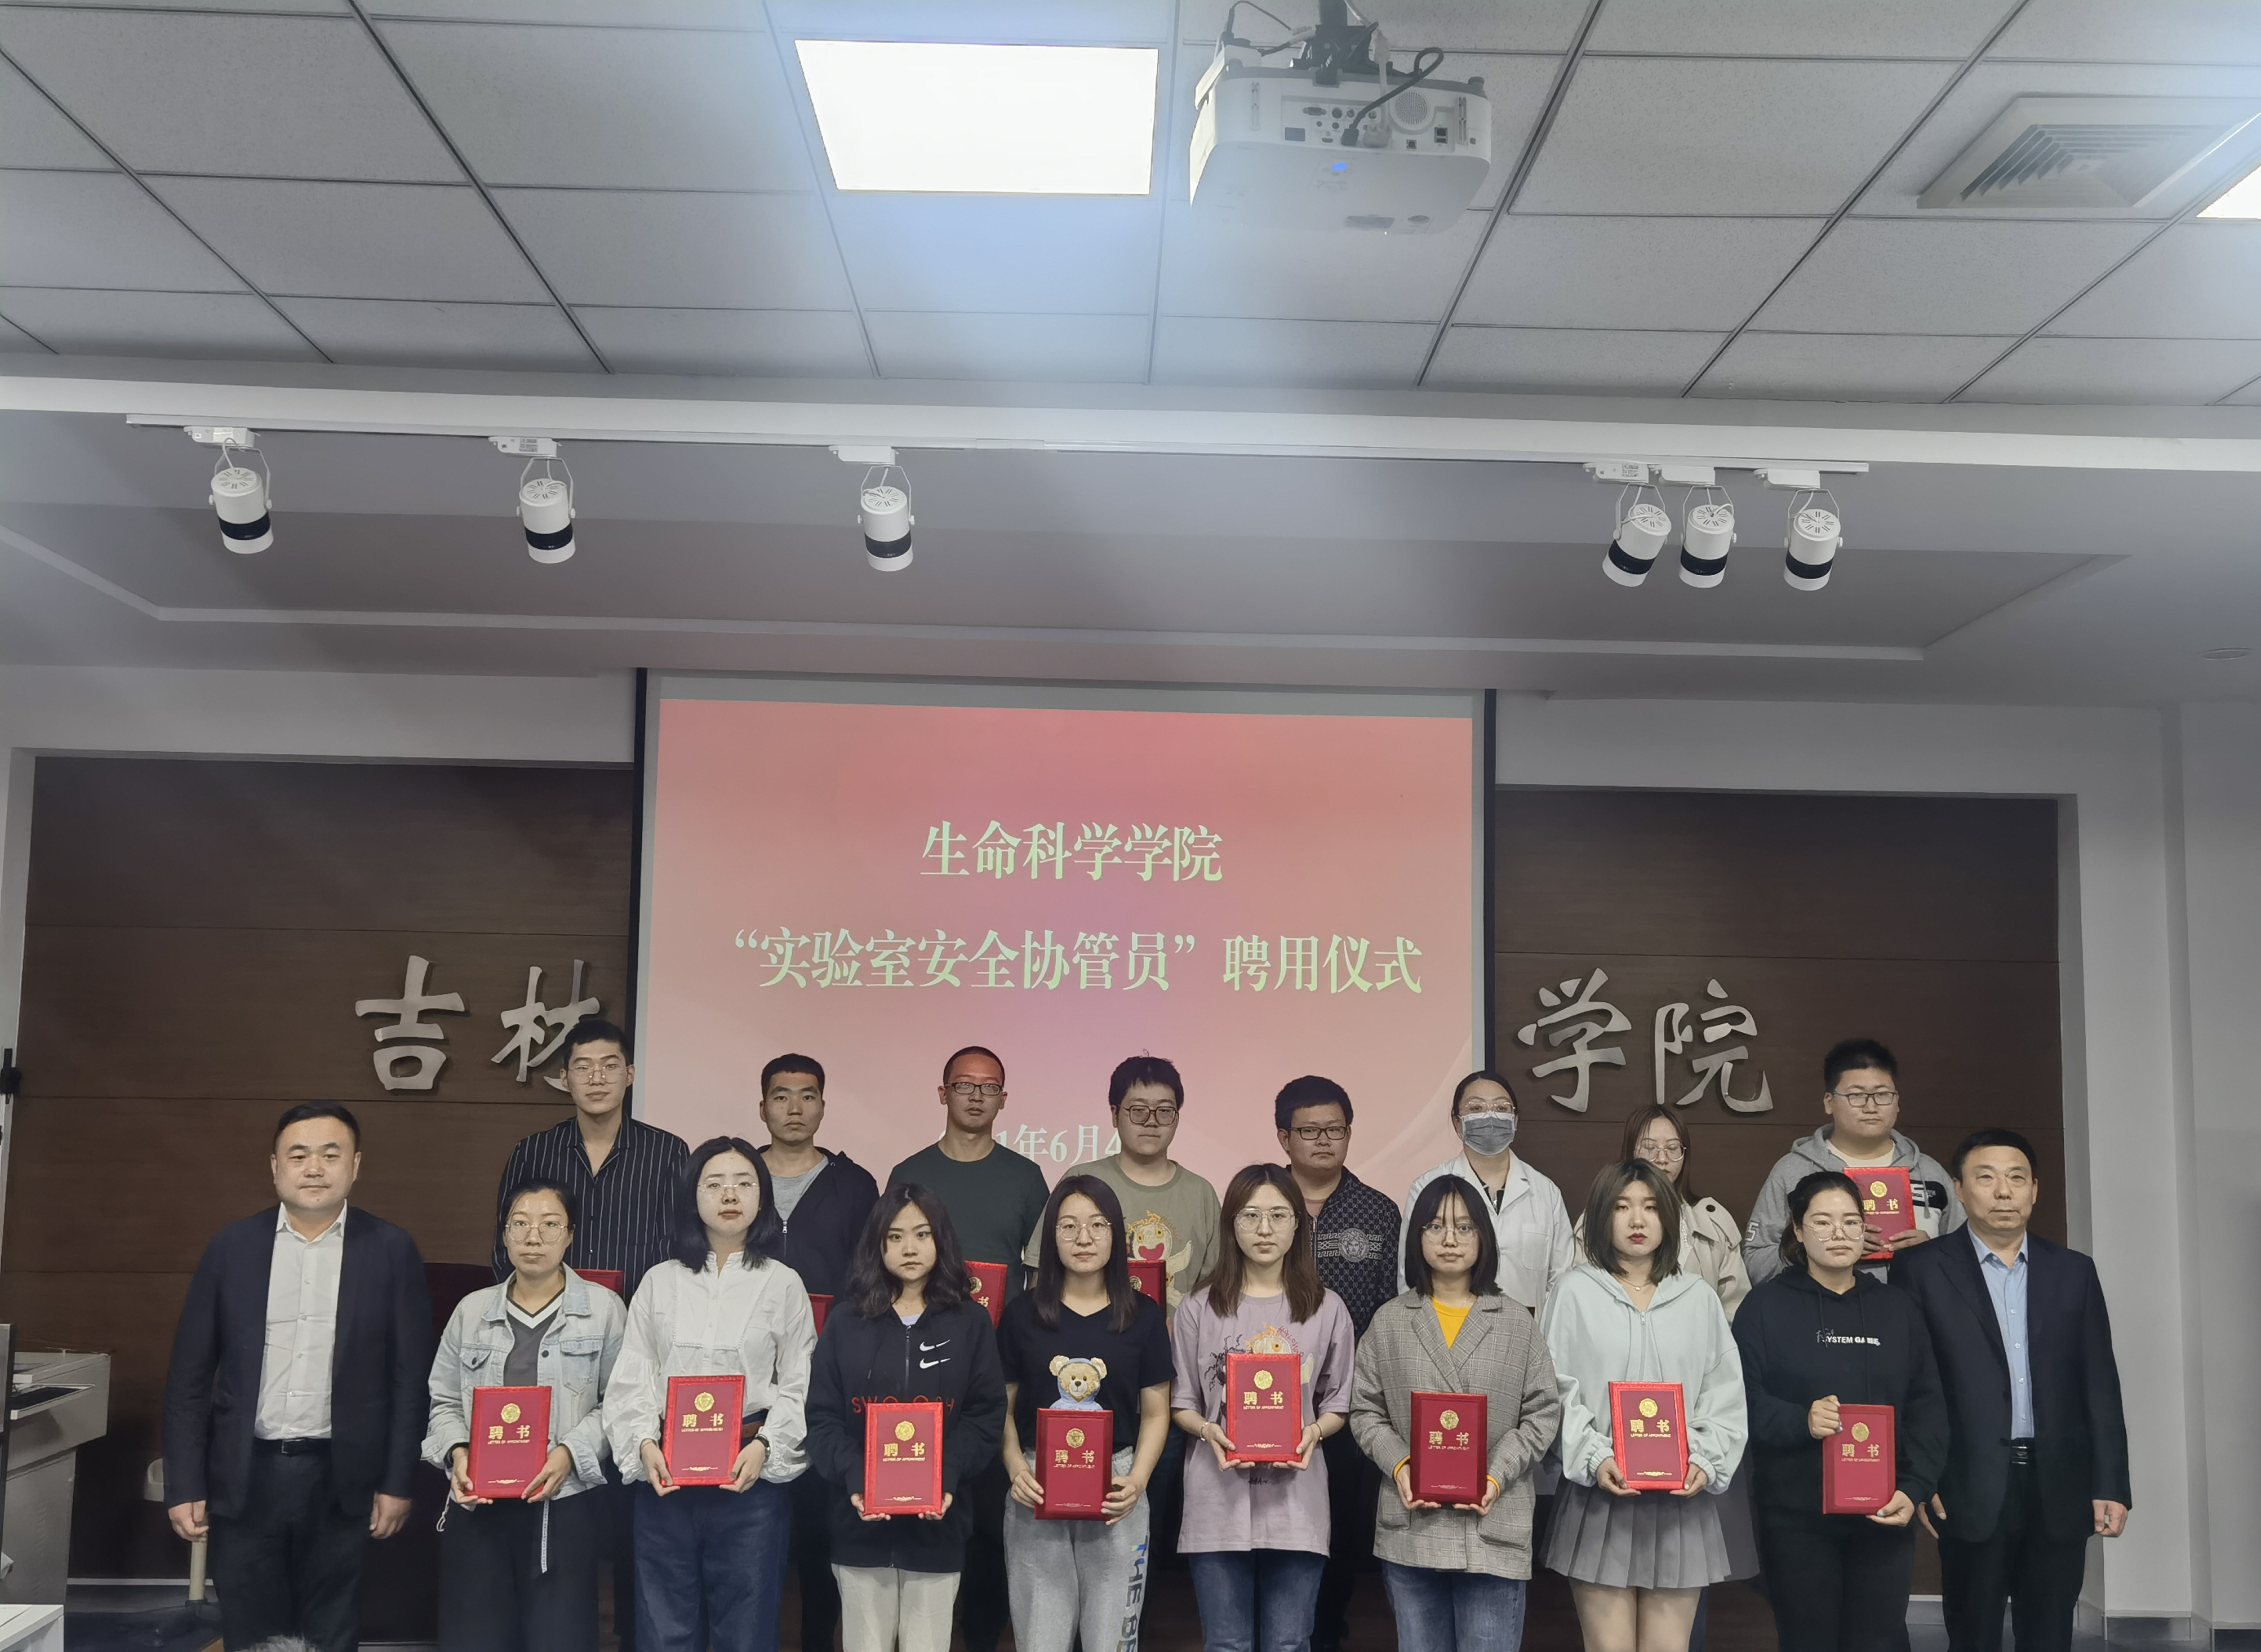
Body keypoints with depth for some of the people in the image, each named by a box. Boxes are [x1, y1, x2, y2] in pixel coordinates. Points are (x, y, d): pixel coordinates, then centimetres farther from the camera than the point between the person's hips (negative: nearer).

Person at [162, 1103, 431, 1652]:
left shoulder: (391, 1251, -2)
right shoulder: (232, 1246, 2)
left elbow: (411, 1376, 0)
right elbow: (189, 1375, 4)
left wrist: (398, 1481, -3)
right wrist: (185, 1485, 0)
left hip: (340, 1479, -1)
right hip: (244, 1477, 1)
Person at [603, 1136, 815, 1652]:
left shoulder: (783, 1284, 3)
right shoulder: (659, 1282, 8)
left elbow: (800, 1386, 0)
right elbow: (632, 1379, 5)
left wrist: (764, 1446, -14)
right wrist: (645, 1444, -11)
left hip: (750, 1474, -1)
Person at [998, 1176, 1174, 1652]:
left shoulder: (1144, 1315, 3)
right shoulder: (1023, 1313, 3)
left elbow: (1155, 1412, 5)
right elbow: (1002, 1407, 6)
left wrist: (1137, 1480, -10)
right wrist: (1016, 1469, -11)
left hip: (1115, 1493, 0)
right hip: (1037, 1492, 0)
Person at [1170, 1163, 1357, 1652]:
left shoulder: (1326, 1309, 4)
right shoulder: (1200, 1309, 3)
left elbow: (1338, 1406, 8)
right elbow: (1181, 1404, 6)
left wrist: (1314, 1431, -12)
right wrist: (1207, 1430, -14)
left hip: (1297, 1501, 0)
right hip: (1219, 1501, 0)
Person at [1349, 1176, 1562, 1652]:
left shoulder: (1517, 1324, 6)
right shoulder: (1389, 1322, 8)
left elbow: (1543, 1413, 2)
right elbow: (1366, 1411, 6)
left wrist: (1497, 1477, -11)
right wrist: (1399, 1466, -11)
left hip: (1494, 1528, -1)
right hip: (1412, 1527, 1)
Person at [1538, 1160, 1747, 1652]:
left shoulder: (1699, 1298, 12)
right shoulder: (1575, 1292, 4)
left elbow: (1725, 1394, 9)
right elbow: (1556, 1390, -1)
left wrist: (1707, 1462, -6)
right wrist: (1593, 1459, -13)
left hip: (1680, 1500, 2)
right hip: (1599, 1498, -2)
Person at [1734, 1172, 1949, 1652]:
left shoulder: (1899, 1309, 11)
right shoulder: (1766, 1306, 1)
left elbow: (1928, 1409, 8)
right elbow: (1743, 1400, -6)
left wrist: (1913, 1490, -5)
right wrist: (1801, 1421, -24)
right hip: (1796, 1517, -2)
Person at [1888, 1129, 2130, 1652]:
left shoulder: (2074, 1271, 8)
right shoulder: (1923, 1270, -1)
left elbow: (2100, 1384, 6)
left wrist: (2111, 1486, 1)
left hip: (2059, 1486, 3)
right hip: (1971, 1489, -2)